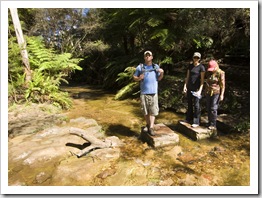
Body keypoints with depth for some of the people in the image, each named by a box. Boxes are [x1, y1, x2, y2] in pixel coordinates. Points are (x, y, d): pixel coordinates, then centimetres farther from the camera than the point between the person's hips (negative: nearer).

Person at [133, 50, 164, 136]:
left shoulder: (156, 66, 11)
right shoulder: (140, 67, 6)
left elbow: (159, 78, 12)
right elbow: (134, 77, 7)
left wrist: (162, 73, -7)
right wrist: (139, 78, -14)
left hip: (153, 92, 0)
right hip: (143, 92, 0)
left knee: (153, 110, -5)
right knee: (145, 110, 9)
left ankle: (151, 128, -1)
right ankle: (148, 124, 27)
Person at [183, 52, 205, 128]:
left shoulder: (201, 67, -6)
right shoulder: (190, 66, 10)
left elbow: (202, 80, -9)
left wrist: (200, 90, -15)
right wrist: (185, 86, 3)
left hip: (196, 89, -5)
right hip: (189, 88, 6)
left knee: (196, 105, -1)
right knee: (189, 104, 14)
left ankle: (196, 122, 8)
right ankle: (189, 119, 27)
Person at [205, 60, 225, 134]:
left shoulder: (220, 73, -10)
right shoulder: (209, 72, 5)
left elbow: (223, 85, -10)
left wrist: (222, 95, -14)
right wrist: (205, 92, 14)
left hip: (216, 93, -5)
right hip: (208, 92, 5)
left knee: (213, 109, -8)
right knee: (208, 108, 8)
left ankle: (213, 125, 3)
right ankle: (210, 123, 20)